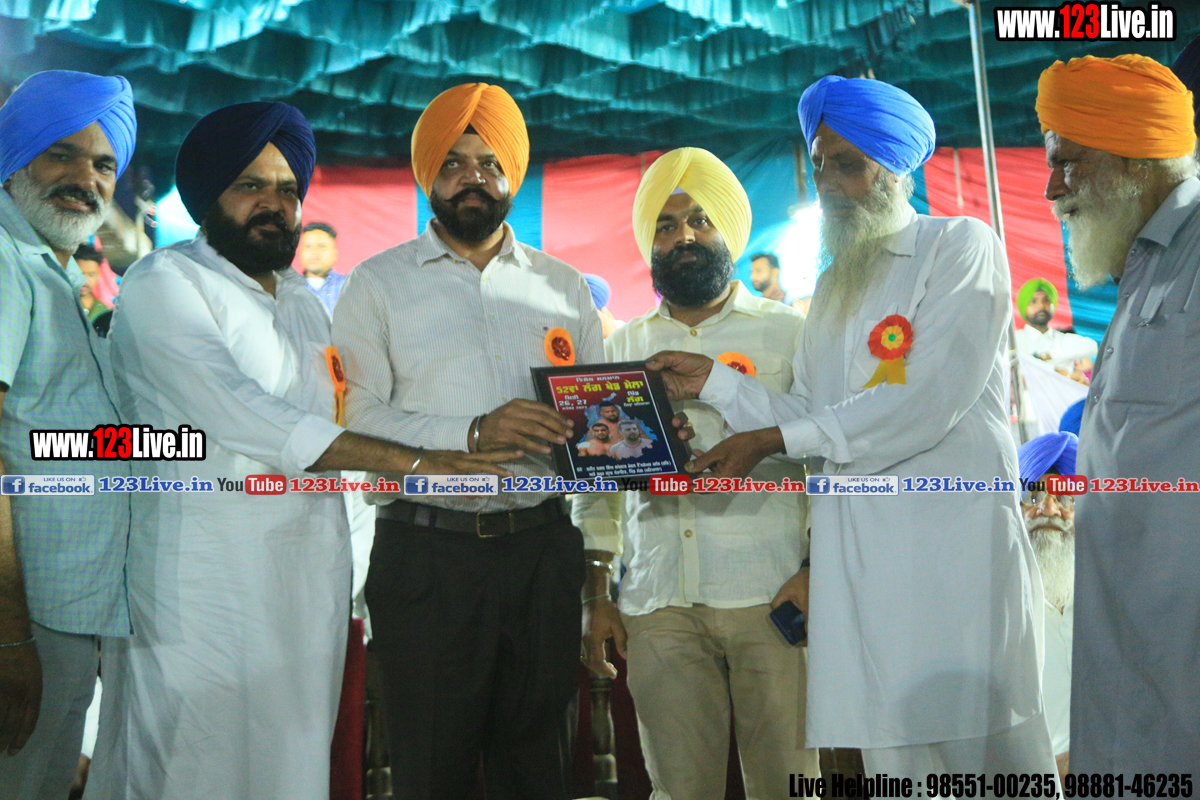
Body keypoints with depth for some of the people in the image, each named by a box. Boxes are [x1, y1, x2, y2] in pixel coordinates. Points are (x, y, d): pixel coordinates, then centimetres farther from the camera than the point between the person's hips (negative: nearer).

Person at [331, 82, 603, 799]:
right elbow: (356, 419, -8)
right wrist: (475, 434, -20)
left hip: (543, 548, 3)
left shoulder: (563, 285, 13)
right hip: (428, 553, -2)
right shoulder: (380, 283, 4)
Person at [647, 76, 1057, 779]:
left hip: (954, 532, -6)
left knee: (984, 745, -4)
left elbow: (927, 400, -12)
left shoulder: (961, 246, 2)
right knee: (892, 755, 6)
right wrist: (714, 380, 7)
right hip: (857, 546, 6)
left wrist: (772, 440, -13)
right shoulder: (834, 284, 23)